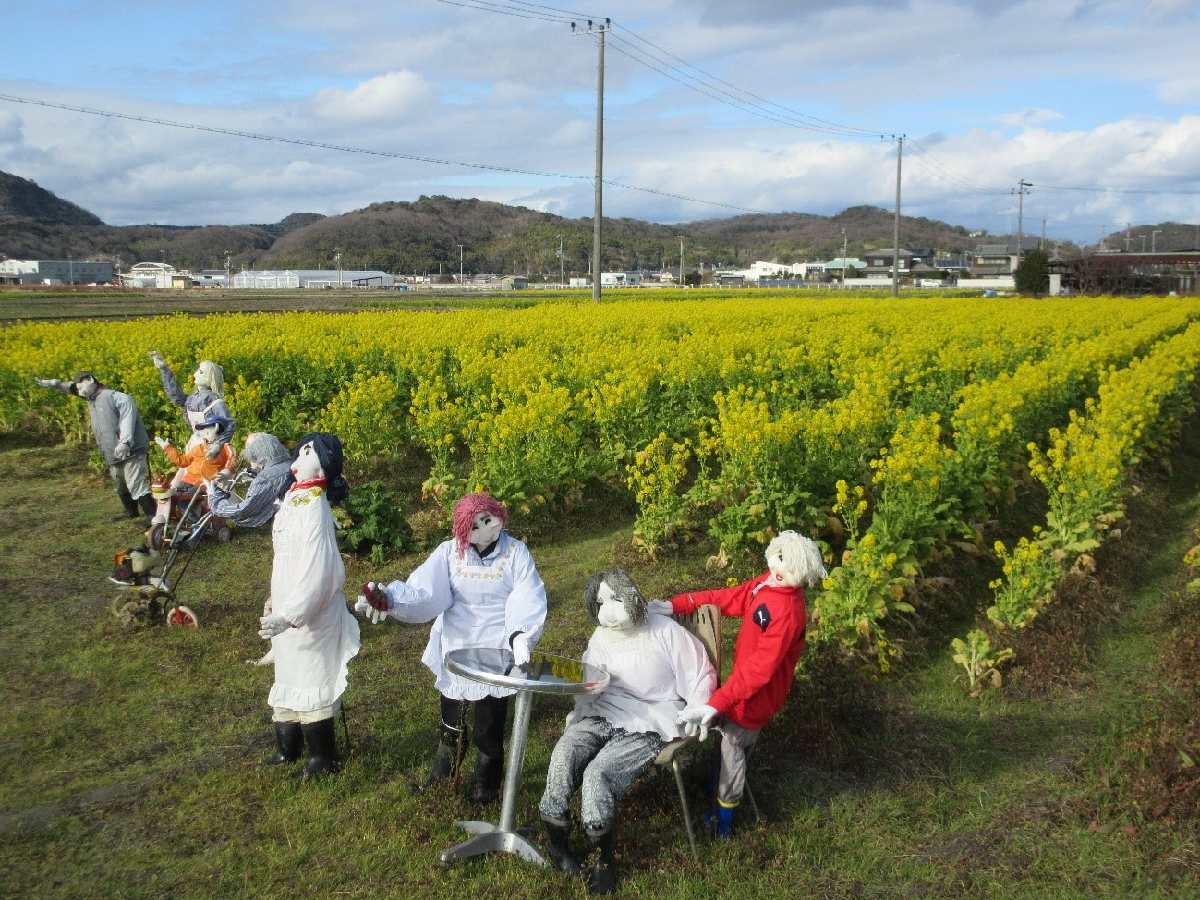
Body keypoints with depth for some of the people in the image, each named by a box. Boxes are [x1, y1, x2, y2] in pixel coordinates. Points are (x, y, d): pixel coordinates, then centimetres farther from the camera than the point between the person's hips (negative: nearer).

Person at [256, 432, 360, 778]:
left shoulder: (313, 510, -26)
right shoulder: (293, 498, 3)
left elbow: (316, 573, -33)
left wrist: (287, 615, -35)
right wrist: (276, 604, 23)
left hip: (309, 615, -10)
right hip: (287, 609, 10)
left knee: (311, 681, 4)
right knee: (289, 676, 22)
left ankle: (323, 756, 21)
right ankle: (289, 747, 39)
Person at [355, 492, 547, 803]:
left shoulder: (516, 552, -11)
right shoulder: (450, 552, -7)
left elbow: (528, 599, -20)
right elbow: (424, 590, -19)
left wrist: (520, 634, -40)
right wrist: (390, 599, -38)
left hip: (496, 652, -3)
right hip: (455, 650, 3)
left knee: (489, 726, 6)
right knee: (451, 720, 22)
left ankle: (486, 784, 32)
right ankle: (442, 772, 48)